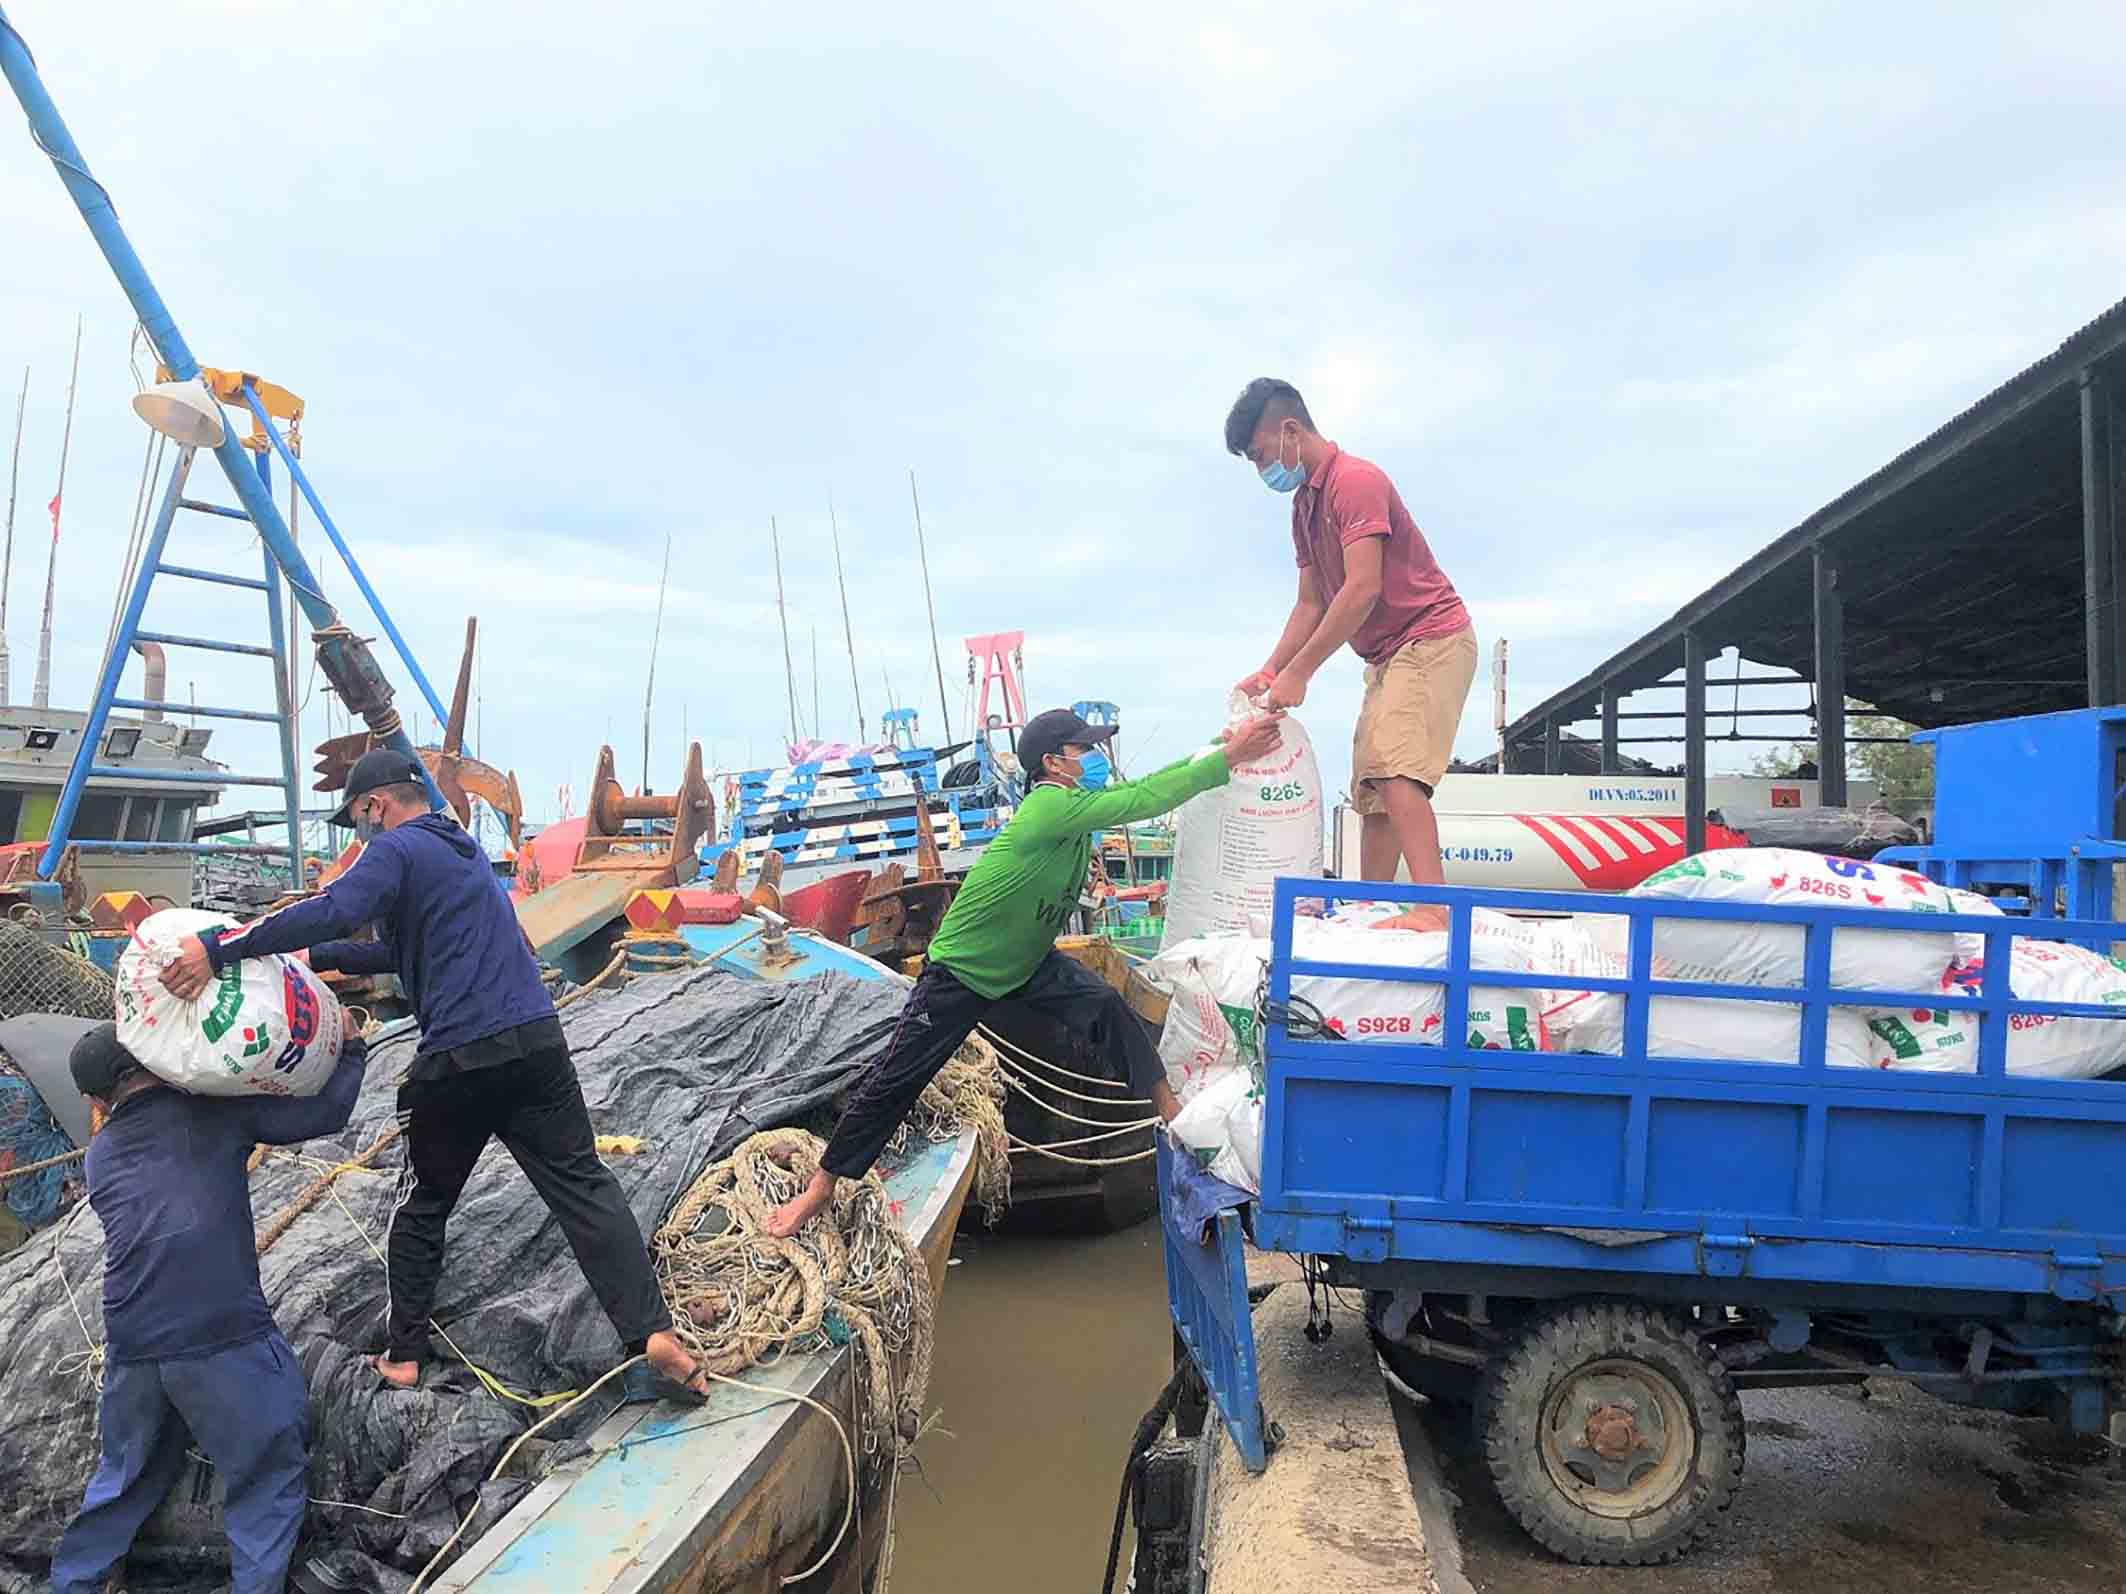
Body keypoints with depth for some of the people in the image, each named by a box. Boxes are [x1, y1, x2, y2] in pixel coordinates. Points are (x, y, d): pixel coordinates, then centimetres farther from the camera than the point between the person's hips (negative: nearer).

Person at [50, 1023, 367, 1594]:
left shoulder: (100, 1155, 16)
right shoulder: (213, 1107, 0)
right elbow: (325, 1113, 0)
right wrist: (349, 1044, 14)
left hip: (131, 1348, 6)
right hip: (224, 1337, -6)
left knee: (127, 1475, 27)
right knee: (270, 1474, 9)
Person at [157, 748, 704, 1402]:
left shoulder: (397, 851, -2)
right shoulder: (464, 850, 24)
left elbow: (330, 912, -22)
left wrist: (218, 947, -23)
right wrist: (314, 955, 28)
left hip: (457, 1059, -5)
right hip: (537, 1043, 6)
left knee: (426, 1203, 16)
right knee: (585, 1188, 0)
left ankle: (404, 1353, 26)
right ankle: (653, 1336, -10)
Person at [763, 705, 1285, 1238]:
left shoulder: (1076, 800, -6)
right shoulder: (1051, 805, -30)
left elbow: (1142, 787, -5)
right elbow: (1143, 801, -35)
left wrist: (1215, 749, -16)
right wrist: (1229, 758, -34)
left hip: (1029, 961, 7)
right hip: (960, 971, -7)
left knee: (1106, 1006, -13)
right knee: (894, 1080, -1)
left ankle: (1168, 1108, -2)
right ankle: (821, 1188, 14)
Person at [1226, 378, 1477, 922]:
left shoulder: (1356, 480, -16)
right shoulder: (1305, 503, 14)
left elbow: (1362, 589, -25)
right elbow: (1311, 603, 14)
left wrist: (1299, 673, -23)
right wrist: (1270, 671, 0)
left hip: (1431, 638, -10)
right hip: (1388, 654, 10)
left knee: (1395, 772, -24)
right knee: (1370, 792, 7)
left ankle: (1434, 910, -31)